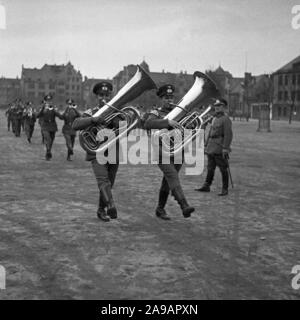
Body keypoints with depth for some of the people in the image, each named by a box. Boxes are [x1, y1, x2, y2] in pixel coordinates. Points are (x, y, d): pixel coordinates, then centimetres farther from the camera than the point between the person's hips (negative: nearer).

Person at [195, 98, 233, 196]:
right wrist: (206, 145, 19)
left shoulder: (226, 119, -10)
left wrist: (225, 148, -23)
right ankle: (206, 186, 20)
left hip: (220, 149, -8)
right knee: (210, 168, 12)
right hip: (211, 148, 8)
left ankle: (225, 189, 6)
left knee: (223, 169, -1)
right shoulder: (214, 119, 16)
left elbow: (228, 135, -17)